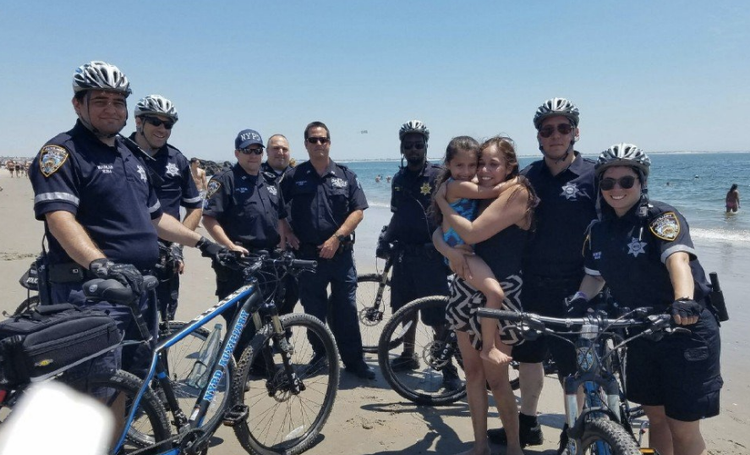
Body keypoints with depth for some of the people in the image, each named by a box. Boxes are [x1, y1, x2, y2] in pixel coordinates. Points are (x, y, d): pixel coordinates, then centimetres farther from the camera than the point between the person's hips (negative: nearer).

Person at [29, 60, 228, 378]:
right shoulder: (62, 152, -6)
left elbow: (154, 217, 26)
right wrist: (100, 264, -37)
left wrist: (203, 243, 21)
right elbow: (59, 218, -22)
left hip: (139, 288, 8)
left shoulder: (130, 158, 20)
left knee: (141, 386, 17)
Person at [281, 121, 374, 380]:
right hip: (308, 255, 0)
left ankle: (354, 360, 14)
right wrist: (288, 234, -5)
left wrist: (336, 238, -10)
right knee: (314, 311, 9)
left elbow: (358, 211, 0)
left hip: (341, 254, 0)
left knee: (346, 309, 3)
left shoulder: (345, 176, 6)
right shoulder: (294, 176, 5)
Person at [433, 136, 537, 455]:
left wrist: (442, 201, -10)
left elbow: (472, 233, -23)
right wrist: (449, 251, -18)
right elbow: (438, 232, 4)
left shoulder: (517, 192, -13)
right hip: (467, 288, 7)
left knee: (496, 380, 0)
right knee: (472, 371, 12)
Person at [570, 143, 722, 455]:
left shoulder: (661, 216, -15)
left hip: (686, 330, -5)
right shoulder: (598, 230, 3)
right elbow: (595, 274, 13)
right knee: (655, 417, 16)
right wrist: (581, 298, -8)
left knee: (683, 428, 1)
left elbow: (678, 258, -32)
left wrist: (683, 300, -51)